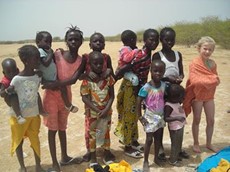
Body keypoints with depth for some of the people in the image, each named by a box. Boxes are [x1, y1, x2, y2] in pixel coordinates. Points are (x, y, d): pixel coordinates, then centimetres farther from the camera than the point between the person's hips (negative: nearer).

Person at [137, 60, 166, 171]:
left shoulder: (164, 85, -4)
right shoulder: (146, 88, -21)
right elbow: (138, 102, -16)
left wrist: (165, 112, 4)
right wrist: (140, 117, -14)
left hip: (160, 116, 5)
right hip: (150, 117, -5)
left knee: (158, 138, 17)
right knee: (149, 139, 4)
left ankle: (156, 158, 37)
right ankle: (145, 161, 20)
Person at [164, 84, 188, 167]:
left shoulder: (176, 101, -4)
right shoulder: (168, 106, -28)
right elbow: (166, 118, -28)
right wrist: (177, 118, -33)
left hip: (180, 126, 8)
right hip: (175, 128, -8)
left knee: (179, 142, 25)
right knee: (175, 143, 7)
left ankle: (179, 154, 46)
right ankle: (173, 160, 24)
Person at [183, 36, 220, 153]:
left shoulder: (212, 63, 3)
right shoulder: (194, 63, -16)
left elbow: (216, 80, 6)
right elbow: (194, 80, -23)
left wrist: (214, 80, -17)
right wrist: (210, 80, -21)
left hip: (209, 96, 6)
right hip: (197, 95, -5)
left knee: (211, 120, 11)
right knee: (197, 120, 9)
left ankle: (209, 143, 28)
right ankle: (196, 143, 24)